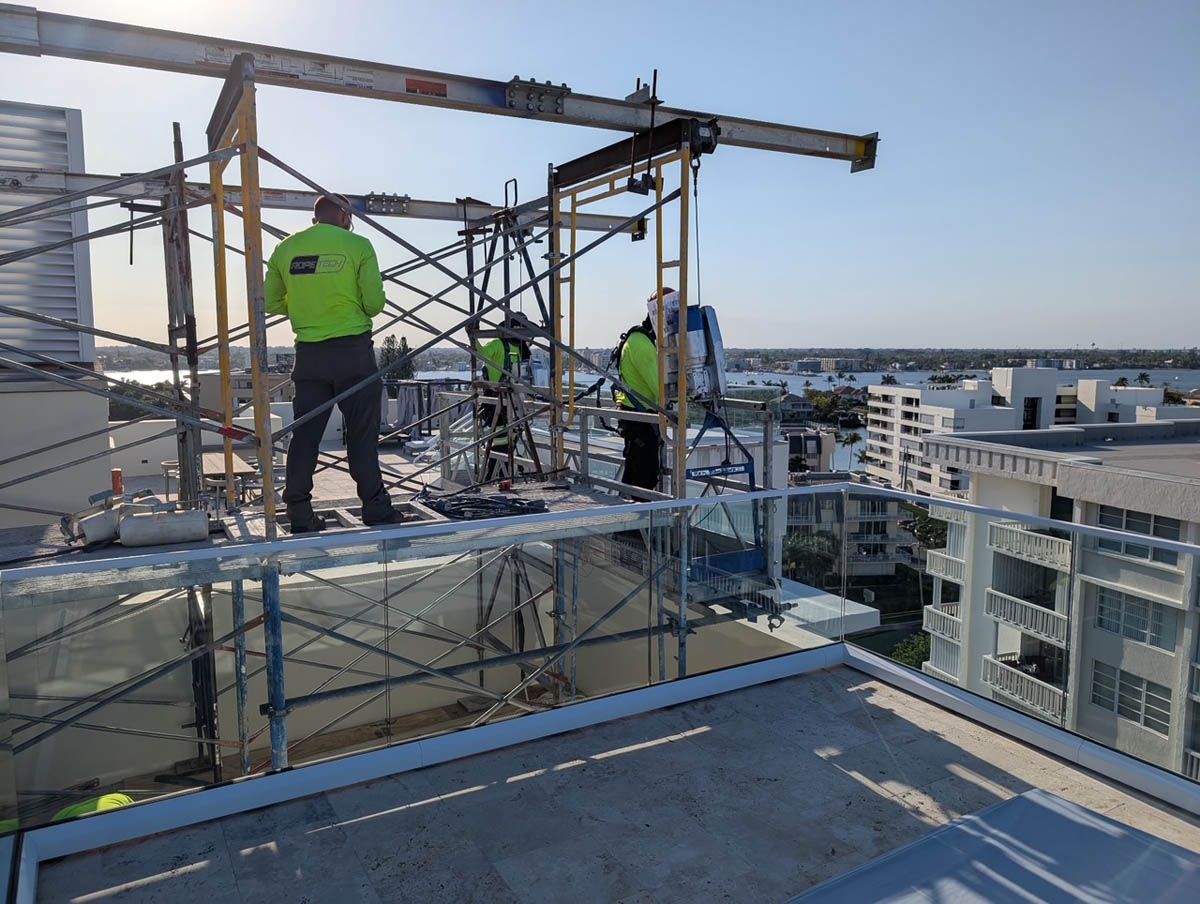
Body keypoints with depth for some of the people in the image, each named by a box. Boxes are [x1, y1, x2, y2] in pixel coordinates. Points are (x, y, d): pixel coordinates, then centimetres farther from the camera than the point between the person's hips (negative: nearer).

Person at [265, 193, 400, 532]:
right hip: (353, 349, -3)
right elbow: (375, 303, -7)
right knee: (362, 432, 3)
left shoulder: (286, 248, 8)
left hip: (308, 352, 3)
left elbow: (271, 303, 10)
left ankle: (299, 513, 11)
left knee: (304, 432, 8)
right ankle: (375, 507, 8)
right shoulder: (358, 245, -3)